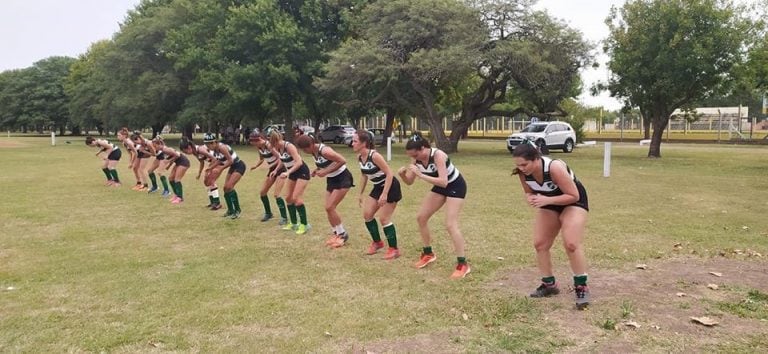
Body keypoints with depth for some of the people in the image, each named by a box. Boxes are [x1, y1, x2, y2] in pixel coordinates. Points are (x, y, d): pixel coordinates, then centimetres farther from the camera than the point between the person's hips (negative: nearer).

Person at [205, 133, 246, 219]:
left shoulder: (222, 147, -25)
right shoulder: (214, 150, 0)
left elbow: (230, 161, -24)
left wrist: (220, 169, -21)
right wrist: (210, 168, 7)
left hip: (239, 166, -9)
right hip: (233, 167, 9)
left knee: (229, 186, -17)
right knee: (226, 188, 7)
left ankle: (237, 210, -8)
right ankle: (230, 210, 19)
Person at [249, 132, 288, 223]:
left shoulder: (269, 145, -24)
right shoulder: (259, 147, 0)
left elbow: (281, 158, -26)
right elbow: (261, 159, 15)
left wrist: (275, 170, -33)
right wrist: (256, 166, -4)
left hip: (280, 169, -9)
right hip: (272, 170, 9)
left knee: (276, 194, -15)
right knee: (262, 192, 8)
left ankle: (284, 217, -3)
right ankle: (268, 213, 26)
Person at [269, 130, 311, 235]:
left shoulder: (289, 146, -26)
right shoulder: (278, 148, -2)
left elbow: (299, 162, -32)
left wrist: (287, 172, -37)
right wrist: (276, 170, 14)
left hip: (302, 172, -9)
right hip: (292, 173, 9)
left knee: (296, 198, -15)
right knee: (288, 198, 8)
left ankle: (304, 224, -6)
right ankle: (294, 223, 19)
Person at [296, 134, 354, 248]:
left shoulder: (324, 150, -27)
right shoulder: (313, 151, -2)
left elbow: (342, 161, -28)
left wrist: (325, 172, -27)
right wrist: (317, 170, -4)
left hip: (342, 178, -9)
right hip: (331, 179, 9)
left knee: (330, 207, -11)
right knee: (328, 208, 5)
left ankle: (343, 234, 3)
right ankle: (335, 234, 20)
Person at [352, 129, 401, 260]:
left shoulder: (374, 156, -28)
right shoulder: (359, 157, -3)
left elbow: (389, 174, -26)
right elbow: (365, 176, 11)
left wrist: (384, 194, -29)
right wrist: (360, 194, 13)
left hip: (390, 187, -8)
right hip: (378, 187, 8)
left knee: (384, 218, -8)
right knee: (367, 214, 7)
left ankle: (394, 249, 6)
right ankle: (377, 242, 25)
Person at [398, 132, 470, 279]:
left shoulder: (438, 155, -33)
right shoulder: (416, 158, -13)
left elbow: (443, 182, -42)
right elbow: (410, 182, -4)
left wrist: (421, 175, -44)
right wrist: (402, 174, -25)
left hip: (456, 186, -8)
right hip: (440, 186, 8)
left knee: (450, 224, -17)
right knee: (421, 217, 6)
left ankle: (463, 264, -8)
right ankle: (428, 254, 24)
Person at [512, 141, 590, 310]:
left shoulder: (555, 167, -37)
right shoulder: (523, 172, -19)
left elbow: (573, 195, -30)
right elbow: (529, 192, 0)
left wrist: (546, 200, -39)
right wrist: (531, 198, -24)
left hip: (573, 201, -6)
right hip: (549, 203, 7)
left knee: (571, 244, -20)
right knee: (540, 244, 3)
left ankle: (581, 287, -4)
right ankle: (549, 284, 20)